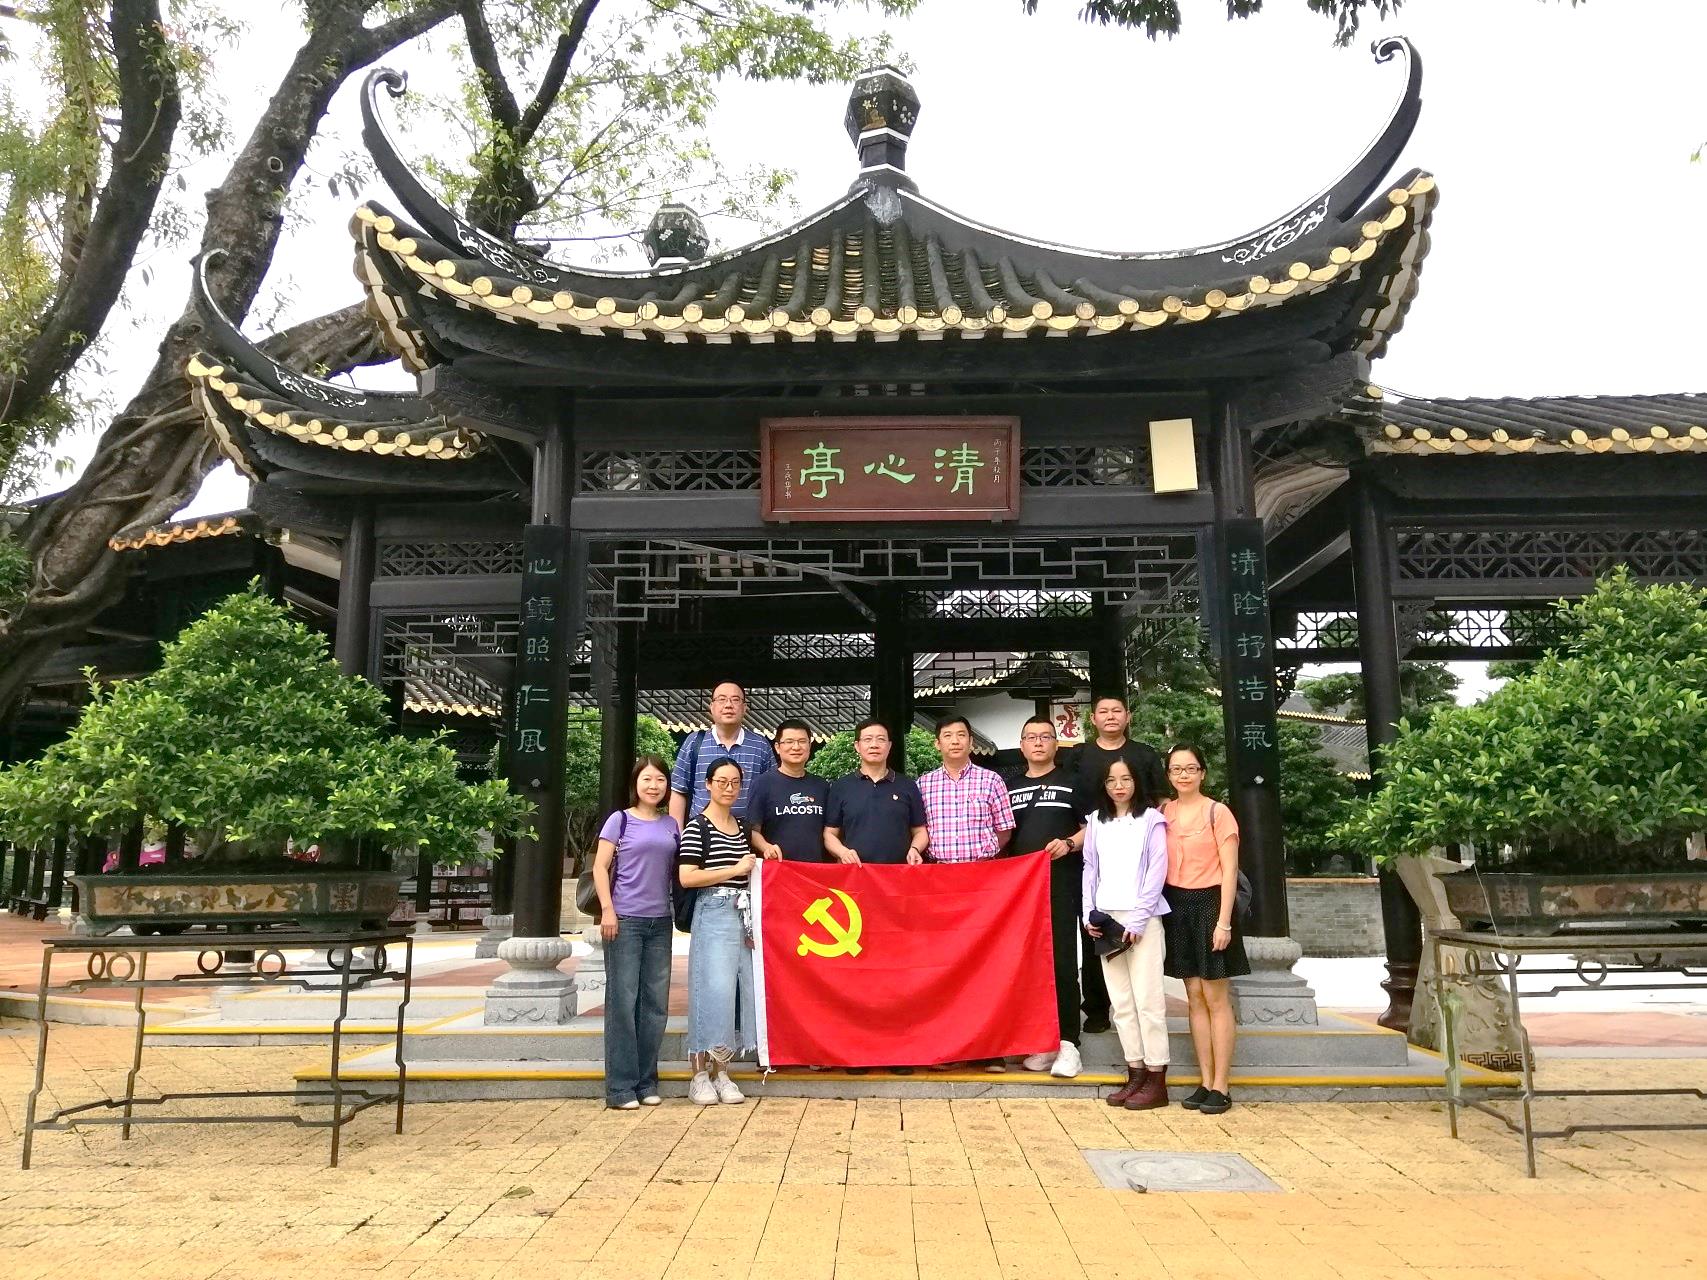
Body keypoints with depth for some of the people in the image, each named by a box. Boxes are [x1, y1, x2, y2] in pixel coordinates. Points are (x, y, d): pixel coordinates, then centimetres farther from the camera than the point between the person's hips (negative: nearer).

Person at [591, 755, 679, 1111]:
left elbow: (678, 870, 15)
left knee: (655, 1002, 7)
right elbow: (600, 867, -3)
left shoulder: (671, 825, 12)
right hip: (625, 920, -4)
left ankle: (647, 1082, 18)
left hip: (660, 922, 5)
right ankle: (620, 1087, 4)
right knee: (623, 1001, -3)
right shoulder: (620, 820, 0)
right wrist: (607, 910, -12)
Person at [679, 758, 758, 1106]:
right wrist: (736, 870, -11)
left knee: (739, 990, 4)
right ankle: (700, 1076, -2)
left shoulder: (742, 827, 17)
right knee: (713, 989, -11)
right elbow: (687, 877, -14)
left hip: (743, 915, 7)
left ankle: (721, 1073, 13)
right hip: (713, 914, -7)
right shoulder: (698, 826, -4)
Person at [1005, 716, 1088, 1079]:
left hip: (1062, 882, -4)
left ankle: (1068, 1043, -3)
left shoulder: (1072, 782, 6)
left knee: (1063, 963, -7)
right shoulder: (1010, 786, 17)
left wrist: (1069, 843, -14)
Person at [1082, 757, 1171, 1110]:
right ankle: (1135, 1074, 12)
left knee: (1147, 999, -5)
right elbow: (1090, 869, 14)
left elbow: (1157, 871, -5)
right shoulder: (1096, 821, 13)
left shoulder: (1151, 820, 1)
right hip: (1107, 919, 4)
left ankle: (1156, 1080, 1)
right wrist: (1089, 914, 3)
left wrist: (1138, 919, -10)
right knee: (1120, 1002, 6)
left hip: (1141, 919, -4)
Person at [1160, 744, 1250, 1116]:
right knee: (1194, 998, 8)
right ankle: (1206, 1082, 14)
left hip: (1208, 904, -5)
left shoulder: (1217, 812, -6)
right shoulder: (1163, 812, 8)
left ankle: (1221, 1087, 5)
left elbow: (1229, 870, -8)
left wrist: (1223, 921, -13)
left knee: (1215, 998, -1)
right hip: (1176, 907, 5)